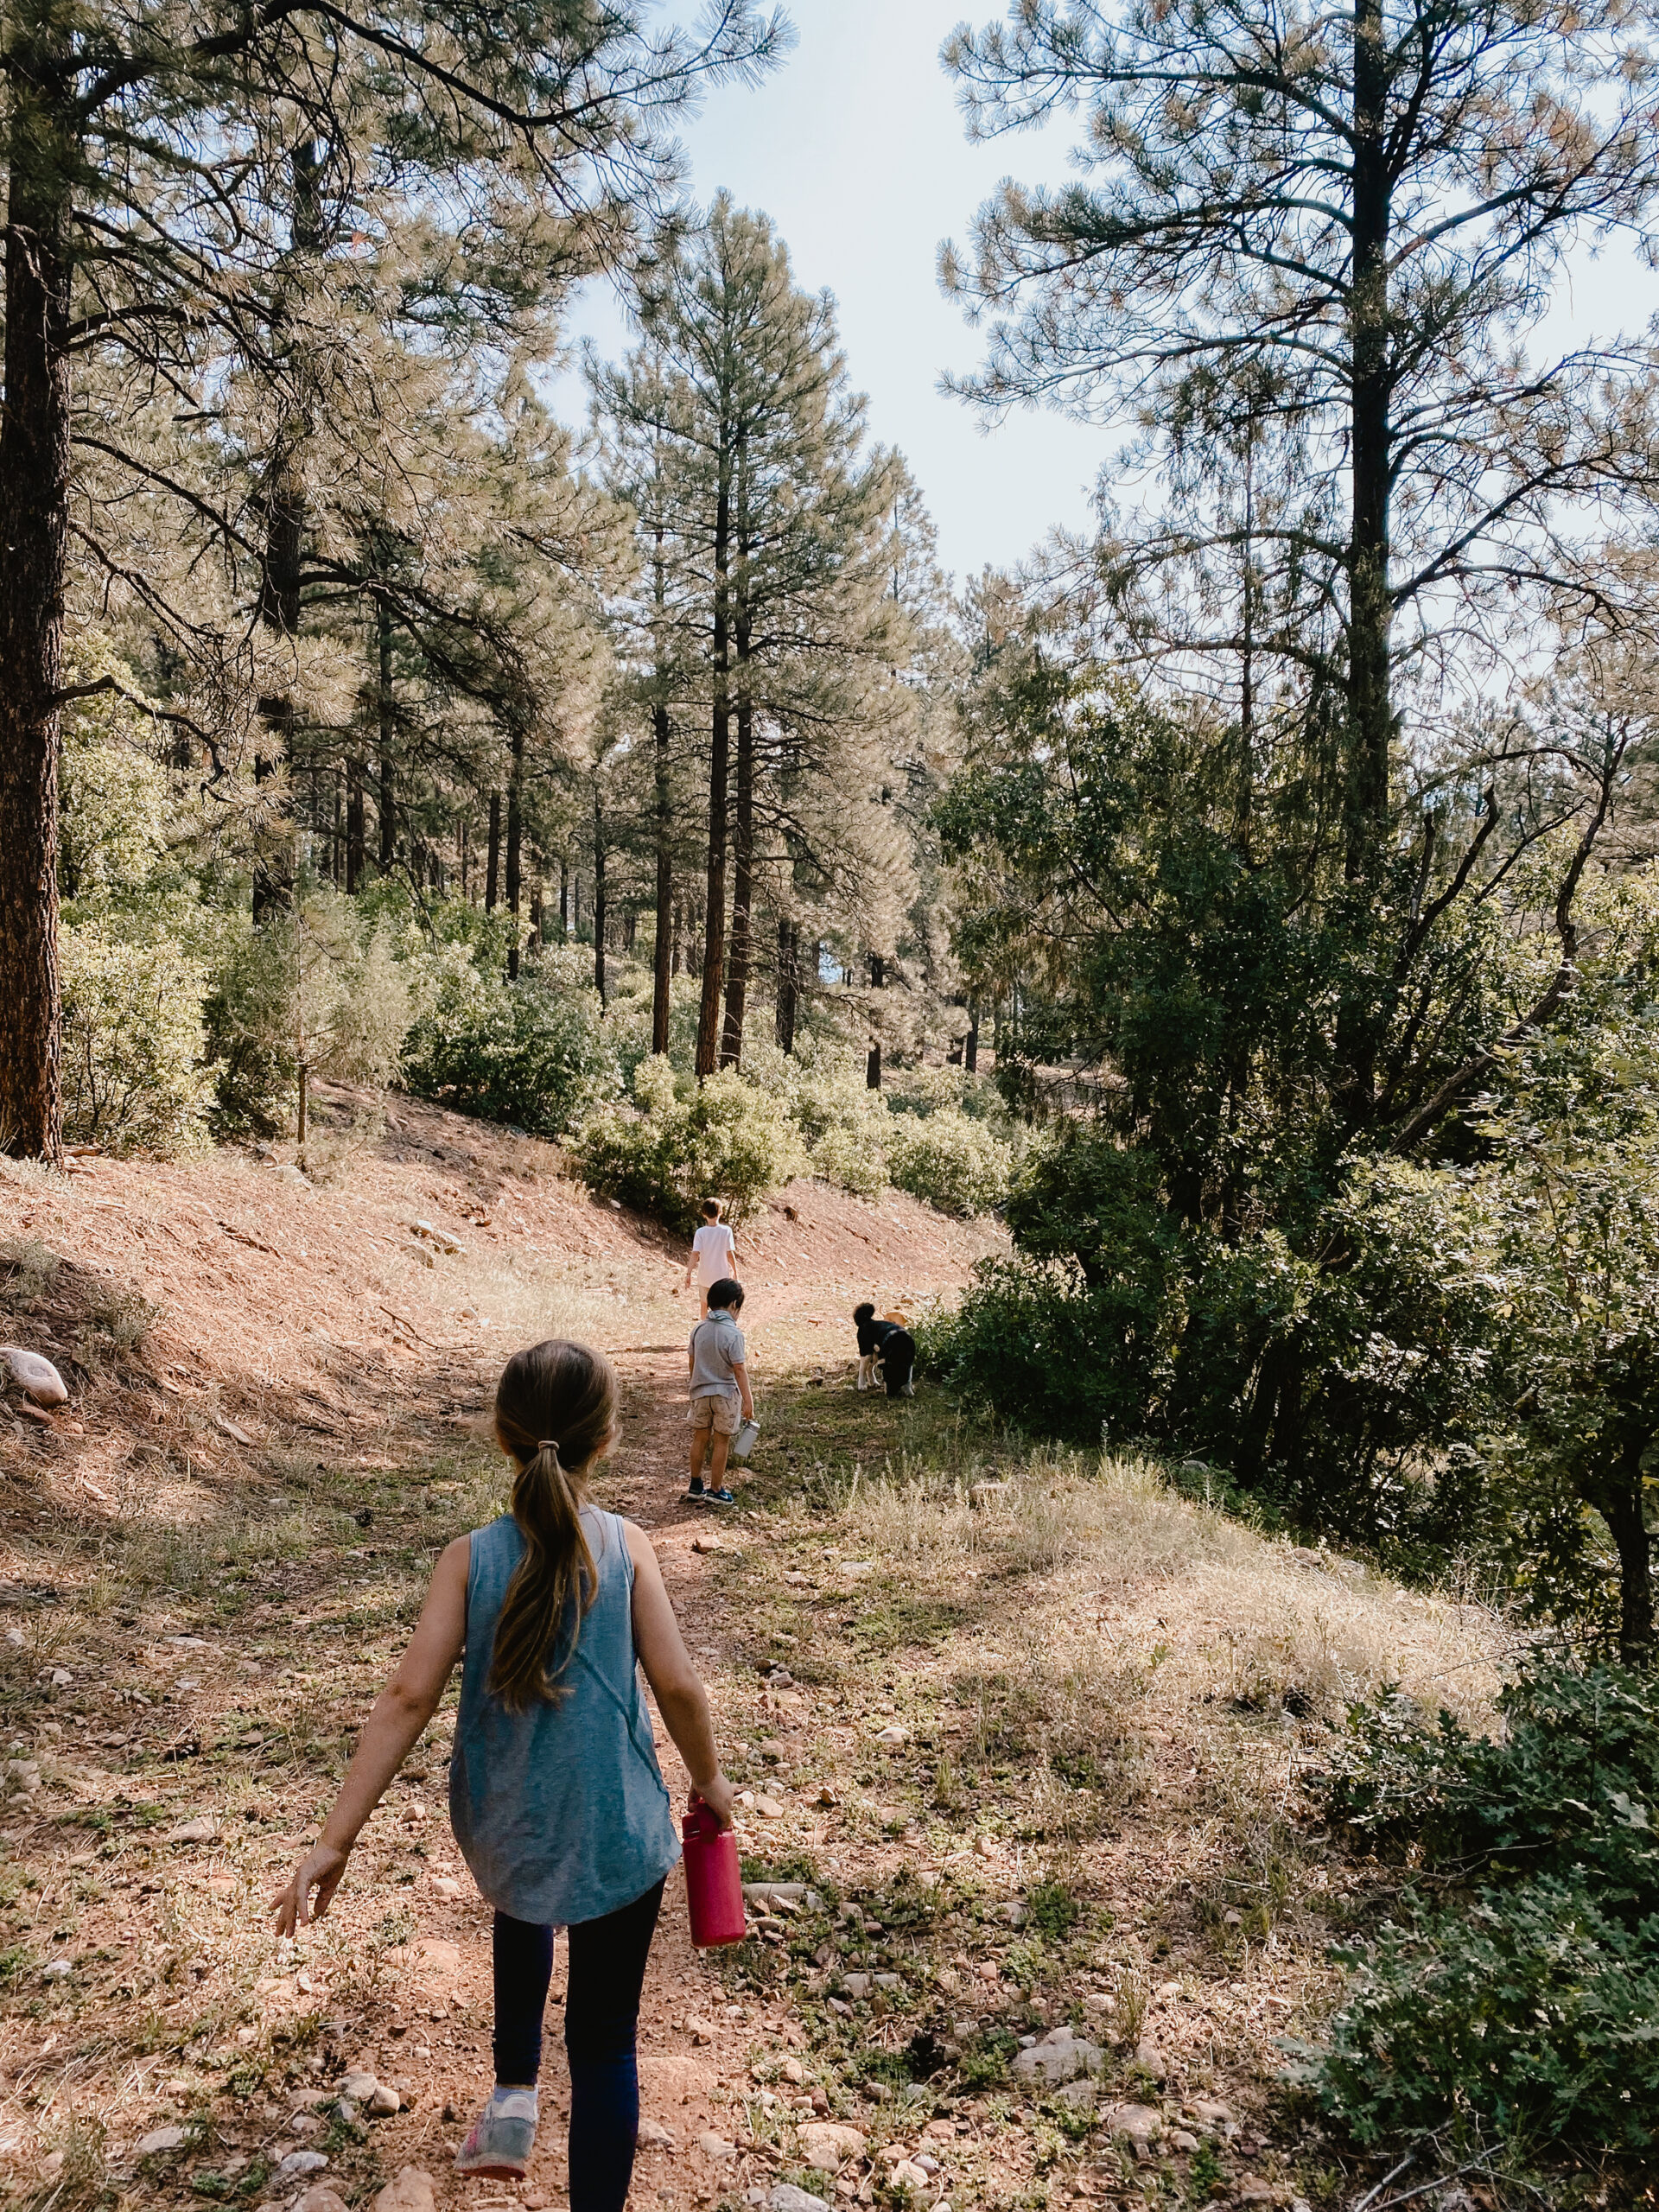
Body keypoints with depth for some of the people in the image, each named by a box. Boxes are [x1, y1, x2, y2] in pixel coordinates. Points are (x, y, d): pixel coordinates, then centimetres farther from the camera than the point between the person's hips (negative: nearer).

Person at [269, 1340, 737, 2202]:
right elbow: (677, 1685, -12)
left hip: (502, 1831, 3)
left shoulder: (470, 1558, -10)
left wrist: (335, 1839, -11)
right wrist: (708, 1779, 5)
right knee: (604, 2042, 13)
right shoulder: (625, 1546, -12)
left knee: (521, 1914, 37)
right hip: (615, 1838, -2)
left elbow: (409, 1696, -14)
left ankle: (514, 2093, 36)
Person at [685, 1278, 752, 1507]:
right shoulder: (733, 1333, -18)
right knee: (721, 1442, 7)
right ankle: (715, 1491, 15)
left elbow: (691, 1361, 8)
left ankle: (695, 1487, 25)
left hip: (700, 1392, 5)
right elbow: (739, 1369, -18)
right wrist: (747, 1400, -13)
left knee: (700, 1438, 16)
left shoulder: (699, 1329, -1)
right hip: (725, 1394, -5)